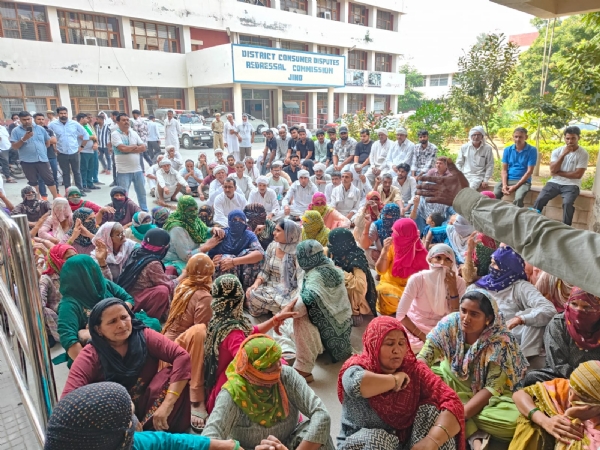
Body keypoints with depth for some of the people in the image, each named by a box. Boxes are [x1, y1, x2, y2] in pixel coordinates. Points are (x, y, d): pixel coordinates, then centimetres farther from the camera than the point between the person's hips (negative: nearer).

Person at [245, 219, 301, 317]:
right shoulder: (272, 246, 1)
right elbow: (265, 271, 5)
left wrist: (292, 300, -27)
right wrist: (256, 284, -13)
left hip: (287, 291, -5)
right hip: (270, 287, 5)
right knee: (252, 293, -24)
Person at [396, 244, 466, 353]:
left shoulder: (459, 283, -7)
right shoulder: (418, 279, -17)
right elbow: (400, 314, -17)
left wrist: (453, 288, -20)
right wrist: (423, 337, -21)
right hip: (414, 328, -3)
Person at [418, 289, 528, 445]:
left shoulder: (500, 341, -21)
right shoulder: (450, 323, -15)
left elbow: (493, 387, -21)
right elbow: (423, 357, -18)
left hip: (486, 395, -2)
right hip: (454, 382, 3)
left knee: (513, 421, -32)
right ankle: (475, 436, -25)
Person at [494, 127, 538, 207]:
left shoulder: (532, 150, -3)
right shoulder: (507, 150, 6)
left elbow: (529, 171, -8)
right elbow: (504, 170, 5)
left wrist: (515, 186, -16)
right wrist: (504, 185, -13)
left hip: (523, 181, -2)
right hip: (508, 180, 3)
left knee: (518, 199, -33)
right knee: (495, 195, -27)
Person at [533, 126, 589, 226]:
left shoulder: (583, 154, -3)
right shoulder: (557, 151, 4)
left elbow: (578, 175, -10)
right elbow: (553, 170, -8)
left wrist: (558, 173, -7)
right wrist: (563, 154, -14)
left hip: (571, 185, -2)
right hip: (554, 182, 2)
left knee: (567, 203, -30)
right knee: (540, 199, -21)